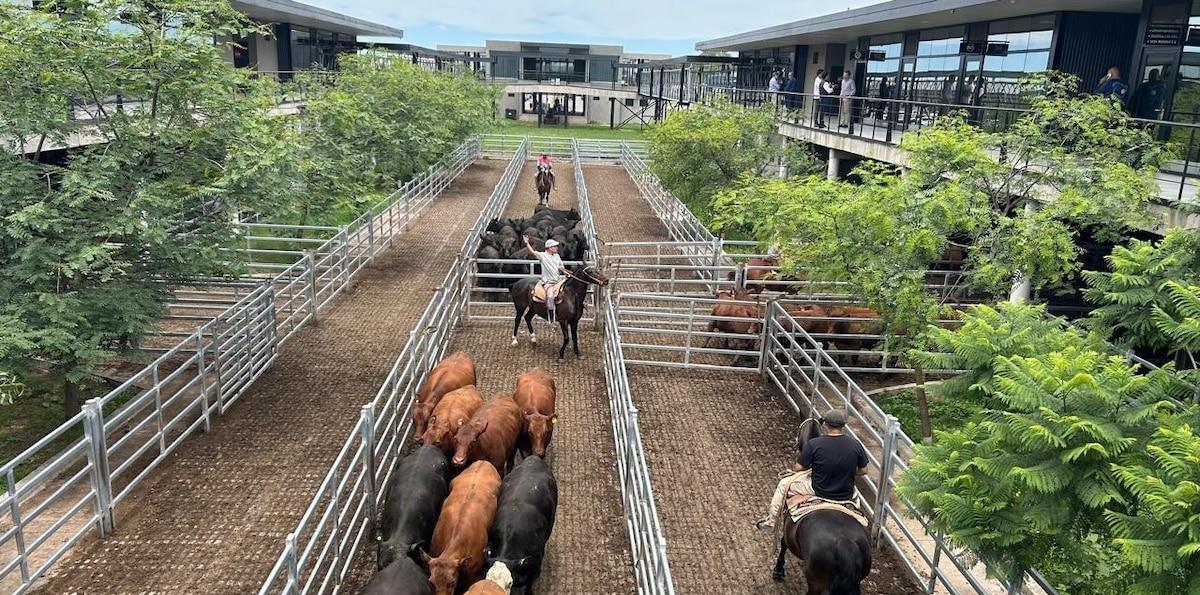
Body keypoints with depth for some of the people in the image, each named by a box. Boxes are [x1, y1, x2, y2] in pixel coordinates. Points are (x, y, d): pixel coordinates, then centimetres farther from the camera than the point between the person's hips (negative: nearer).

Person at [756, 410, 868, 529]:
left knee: (784, 483, 19)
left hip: (819, 491, -3)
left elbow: (798, 468, -11)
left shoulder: (814, 444, -21)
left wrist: (794, 467, 13)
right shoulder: (856, 445, -13)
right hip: (846, 495, 3)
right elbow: (863, 471, 1)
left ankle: (771, 518, 31)